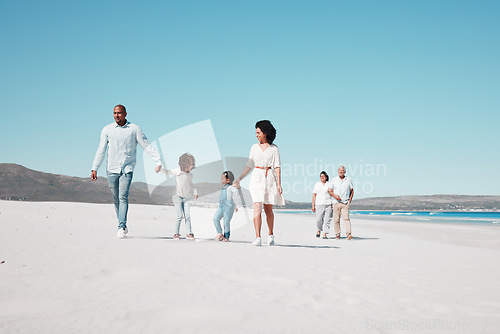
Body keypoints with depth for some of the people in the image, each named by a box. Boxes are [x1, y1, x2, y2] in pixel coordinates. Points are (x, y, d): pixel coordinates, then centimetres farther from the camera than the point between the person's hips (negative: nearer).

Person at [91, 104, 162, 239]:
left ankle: (121, 228, -14)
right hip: (112, 169, 2)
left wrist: (158, 161, -5)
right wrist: (94, 169, 2)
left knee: (123, 197, -15)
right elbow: (101, 151, 8)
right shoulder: (107, 130, 6)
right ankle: (123, 225, 23)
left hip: (127, 169, -2)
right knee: (116, 199, 8)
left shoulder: (134, 129, 2)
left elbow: (146, 146, 3)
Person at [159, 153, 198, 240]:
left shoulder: (190, 175, 11)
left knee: (187, 215, -2)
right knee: (180, 215, -10)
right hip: (178, 197, -5)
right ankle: (176, 233, 2)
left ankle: (189, 233, 3)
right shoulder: (179, 171, -6)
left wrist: (195, 192, 17)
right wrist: (160, 170, -29)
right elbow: (169, 172, -14)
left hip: (186, 198, 5)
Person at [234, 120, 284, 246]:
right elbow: (249, 165, 12)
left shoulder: (274, 148, 3)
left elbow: (277, 166, 1)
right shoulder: (254, 147, 10)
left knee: (268, 209, 6)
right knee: (257, 207, -12)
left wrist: (279, 184, -6)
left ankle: (271, 235, 23)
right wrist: (239, 179, 5)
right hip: (257, 178, 1)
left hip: (269, 179, -1)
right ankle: (258, 238, -14)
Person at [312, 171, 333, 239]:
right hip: (319, 204, 0)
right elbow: (314, 195, 7)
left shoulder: (329, 184, 8)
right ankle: (319, 230, 24)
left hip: (328, 204, 0)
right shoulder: (317, 184, 9)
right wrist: (313, 205, 1)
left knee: (327, 220, -4)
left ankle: (325, 235, -1)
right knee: (319, 220, -4)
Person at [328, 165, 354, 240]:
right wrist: (335, 195, -12)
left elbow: (352, 190, 14)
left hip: (345, 203, -1)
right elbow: (330, 190, 7)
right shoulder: (334, 180, 6)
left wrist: (350, 200, 2)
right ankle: (337, 234, 11)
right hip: (336, 202, 1)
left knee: (346, 218, -13)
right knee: (336, 219, 2)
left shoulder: (348, 180, 7)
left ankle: (348, 234, -19)